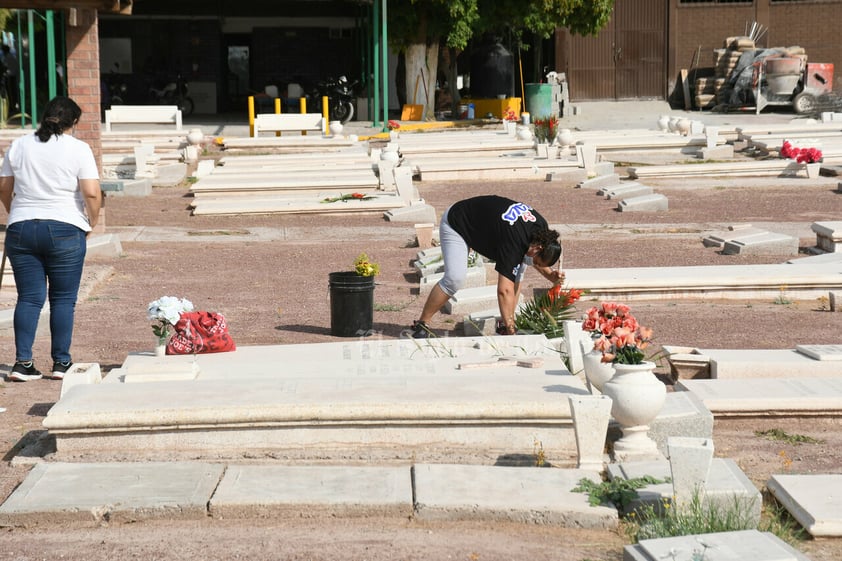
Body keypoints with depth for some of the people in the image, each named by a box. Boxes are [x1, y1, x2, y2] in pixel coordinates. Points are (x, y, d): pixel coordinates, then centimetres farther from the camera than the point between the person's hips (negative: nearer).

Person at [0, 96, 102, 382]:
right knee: (63, 299, 5)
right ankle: (61, 363, 7)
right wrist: (92, 222, 4)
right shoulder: (78, 149, -4)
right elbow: (92, 193, -12)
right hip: (65, 230, -3)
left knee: (28, 298, 7)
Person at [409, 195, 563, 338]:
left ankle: (505, 324, 0)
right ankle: (421, 325, -14)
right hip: (455, 225, -8)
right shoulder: (514, 241, -39)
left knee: (518, 268, -6)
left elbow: (538, 262, 8)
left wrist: (550, 275, -14)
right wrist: (510, 330, -44)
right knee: (455, 278, -27)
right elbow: (504, 290, -43)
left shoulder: (541, 226, -15)